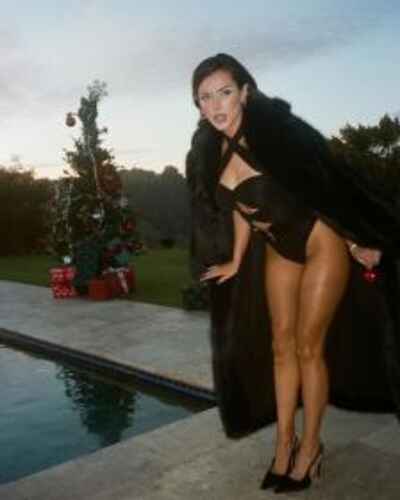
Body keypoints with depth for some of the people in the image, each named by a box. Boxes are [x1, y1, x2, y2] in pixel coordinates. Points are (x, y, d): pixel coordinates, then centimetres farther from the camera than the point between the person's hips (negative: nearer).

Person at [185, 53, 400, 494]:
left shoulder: (279, 132, -23)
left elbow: (330, 185, -17)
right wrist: (235, 262, 14)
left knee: (308, 347, -1)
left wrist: (359, 243, -12)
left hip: (322, 245, -6)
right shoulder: (213, 152, -3)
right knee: (281, 346, 9)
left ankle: (310, 445, 17)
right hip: (279, 251, 6)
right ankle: (284, 442, 22)